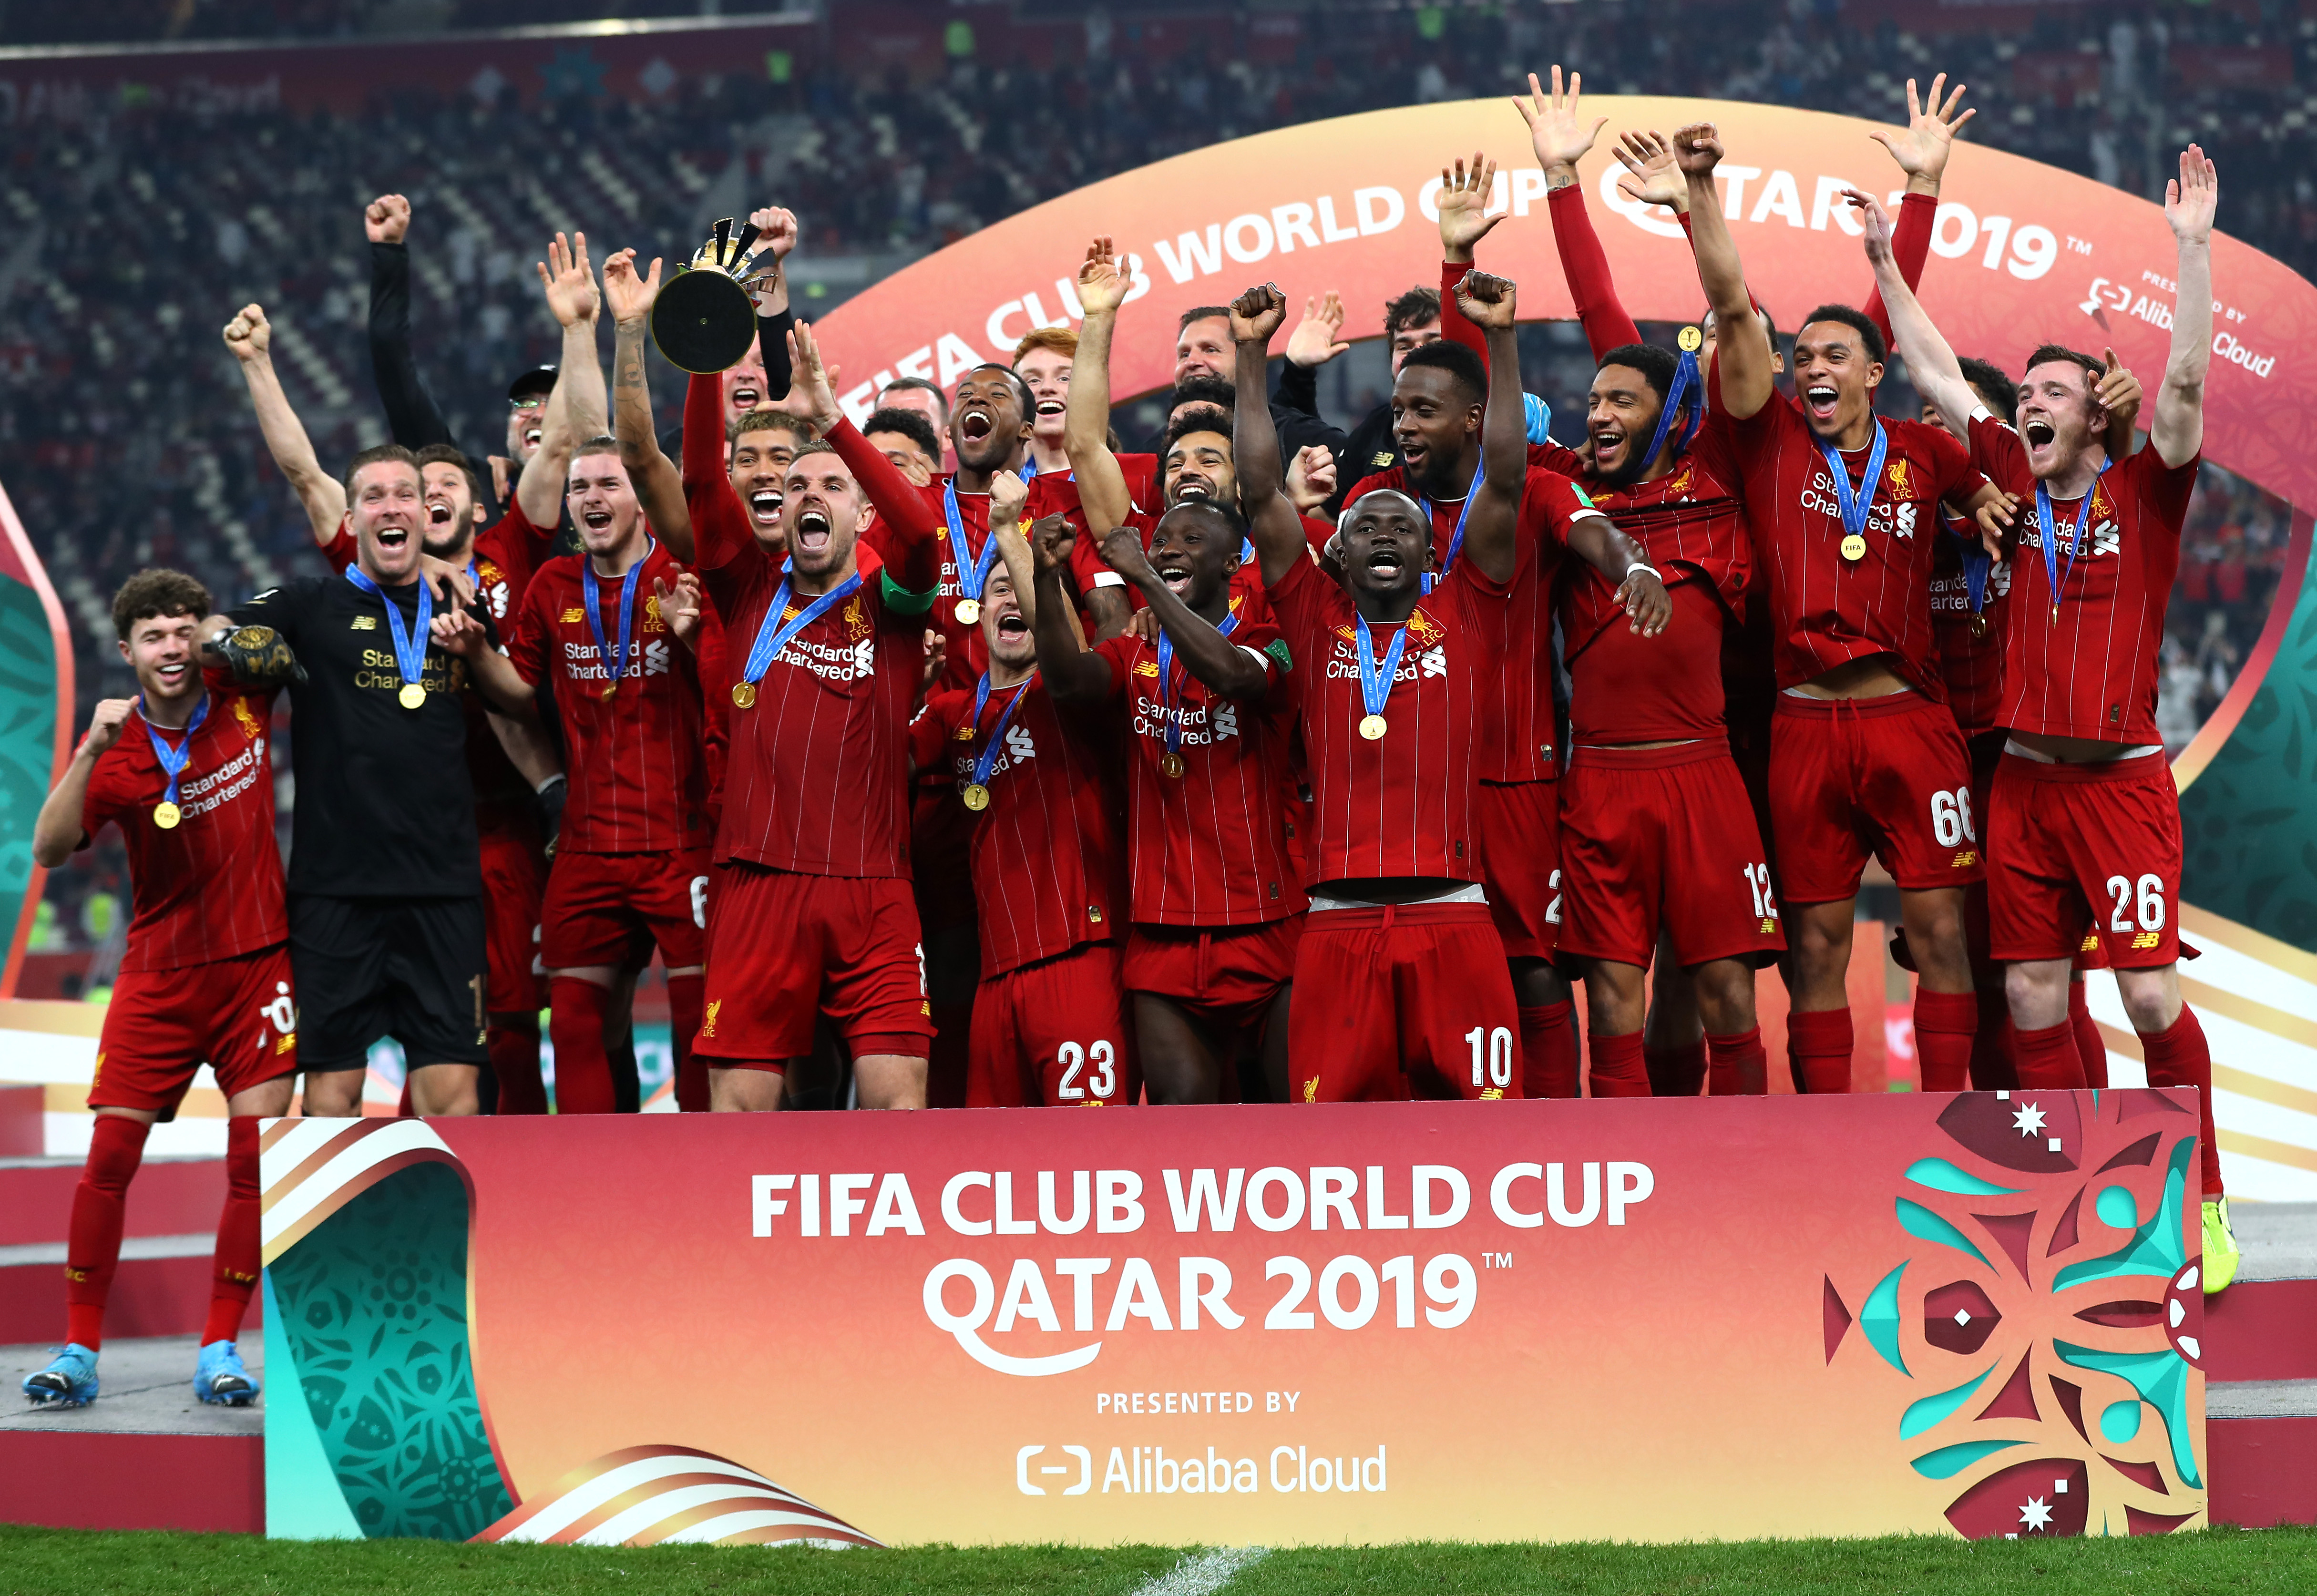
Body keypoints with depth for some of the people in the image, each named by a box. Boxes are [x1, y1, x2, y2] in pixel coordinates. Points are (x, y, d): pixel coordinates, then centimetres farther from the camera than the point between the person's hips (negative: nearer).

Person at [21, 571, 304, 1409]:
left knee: (255, 1156, -6)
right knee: (109, 1155, -7)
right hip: (159, 973, -1)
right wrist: (92, 752, -30)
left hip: (257, 961, 1)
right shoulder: (114, 750, -6)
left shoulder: (244, 694, 0)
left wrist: (252, 641, -1)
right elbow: (49, 850, -19)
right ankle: (79, 1350, 0)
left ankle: (220, 1350, 1)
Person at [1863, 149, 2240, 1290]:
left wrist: (2191, 246, -20)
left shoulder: (2143, 493, 0)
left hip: (2122, 777, -5)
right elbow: (1940, 377, 15)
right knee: (2033, 1000, 4)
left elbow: (2187, 382, -14)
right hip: (2025, 777, 5)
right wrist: (1886, 266, 13)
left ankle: (2203, 1203, 0)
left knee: (2152, 994, -10)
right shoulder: (2019, 491, 11)